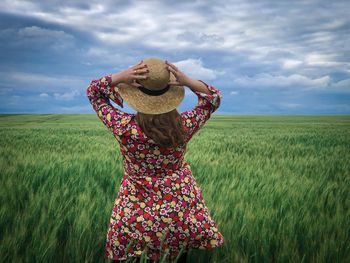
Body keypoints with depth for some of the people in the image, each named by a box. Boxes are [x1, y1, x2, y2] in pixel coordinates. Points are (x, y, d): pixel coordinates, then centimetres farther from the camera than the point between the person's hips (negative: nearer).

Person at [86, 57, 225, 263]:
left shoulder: (124, 127, -26)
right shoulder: (184, 126, -23)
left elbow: (93, 92, -10)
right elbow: (214, 99, -4)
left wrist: (119, 77, -27)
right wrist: (188, 81, -22)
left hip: (136, 212, -1)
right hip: (181, 208, 1)